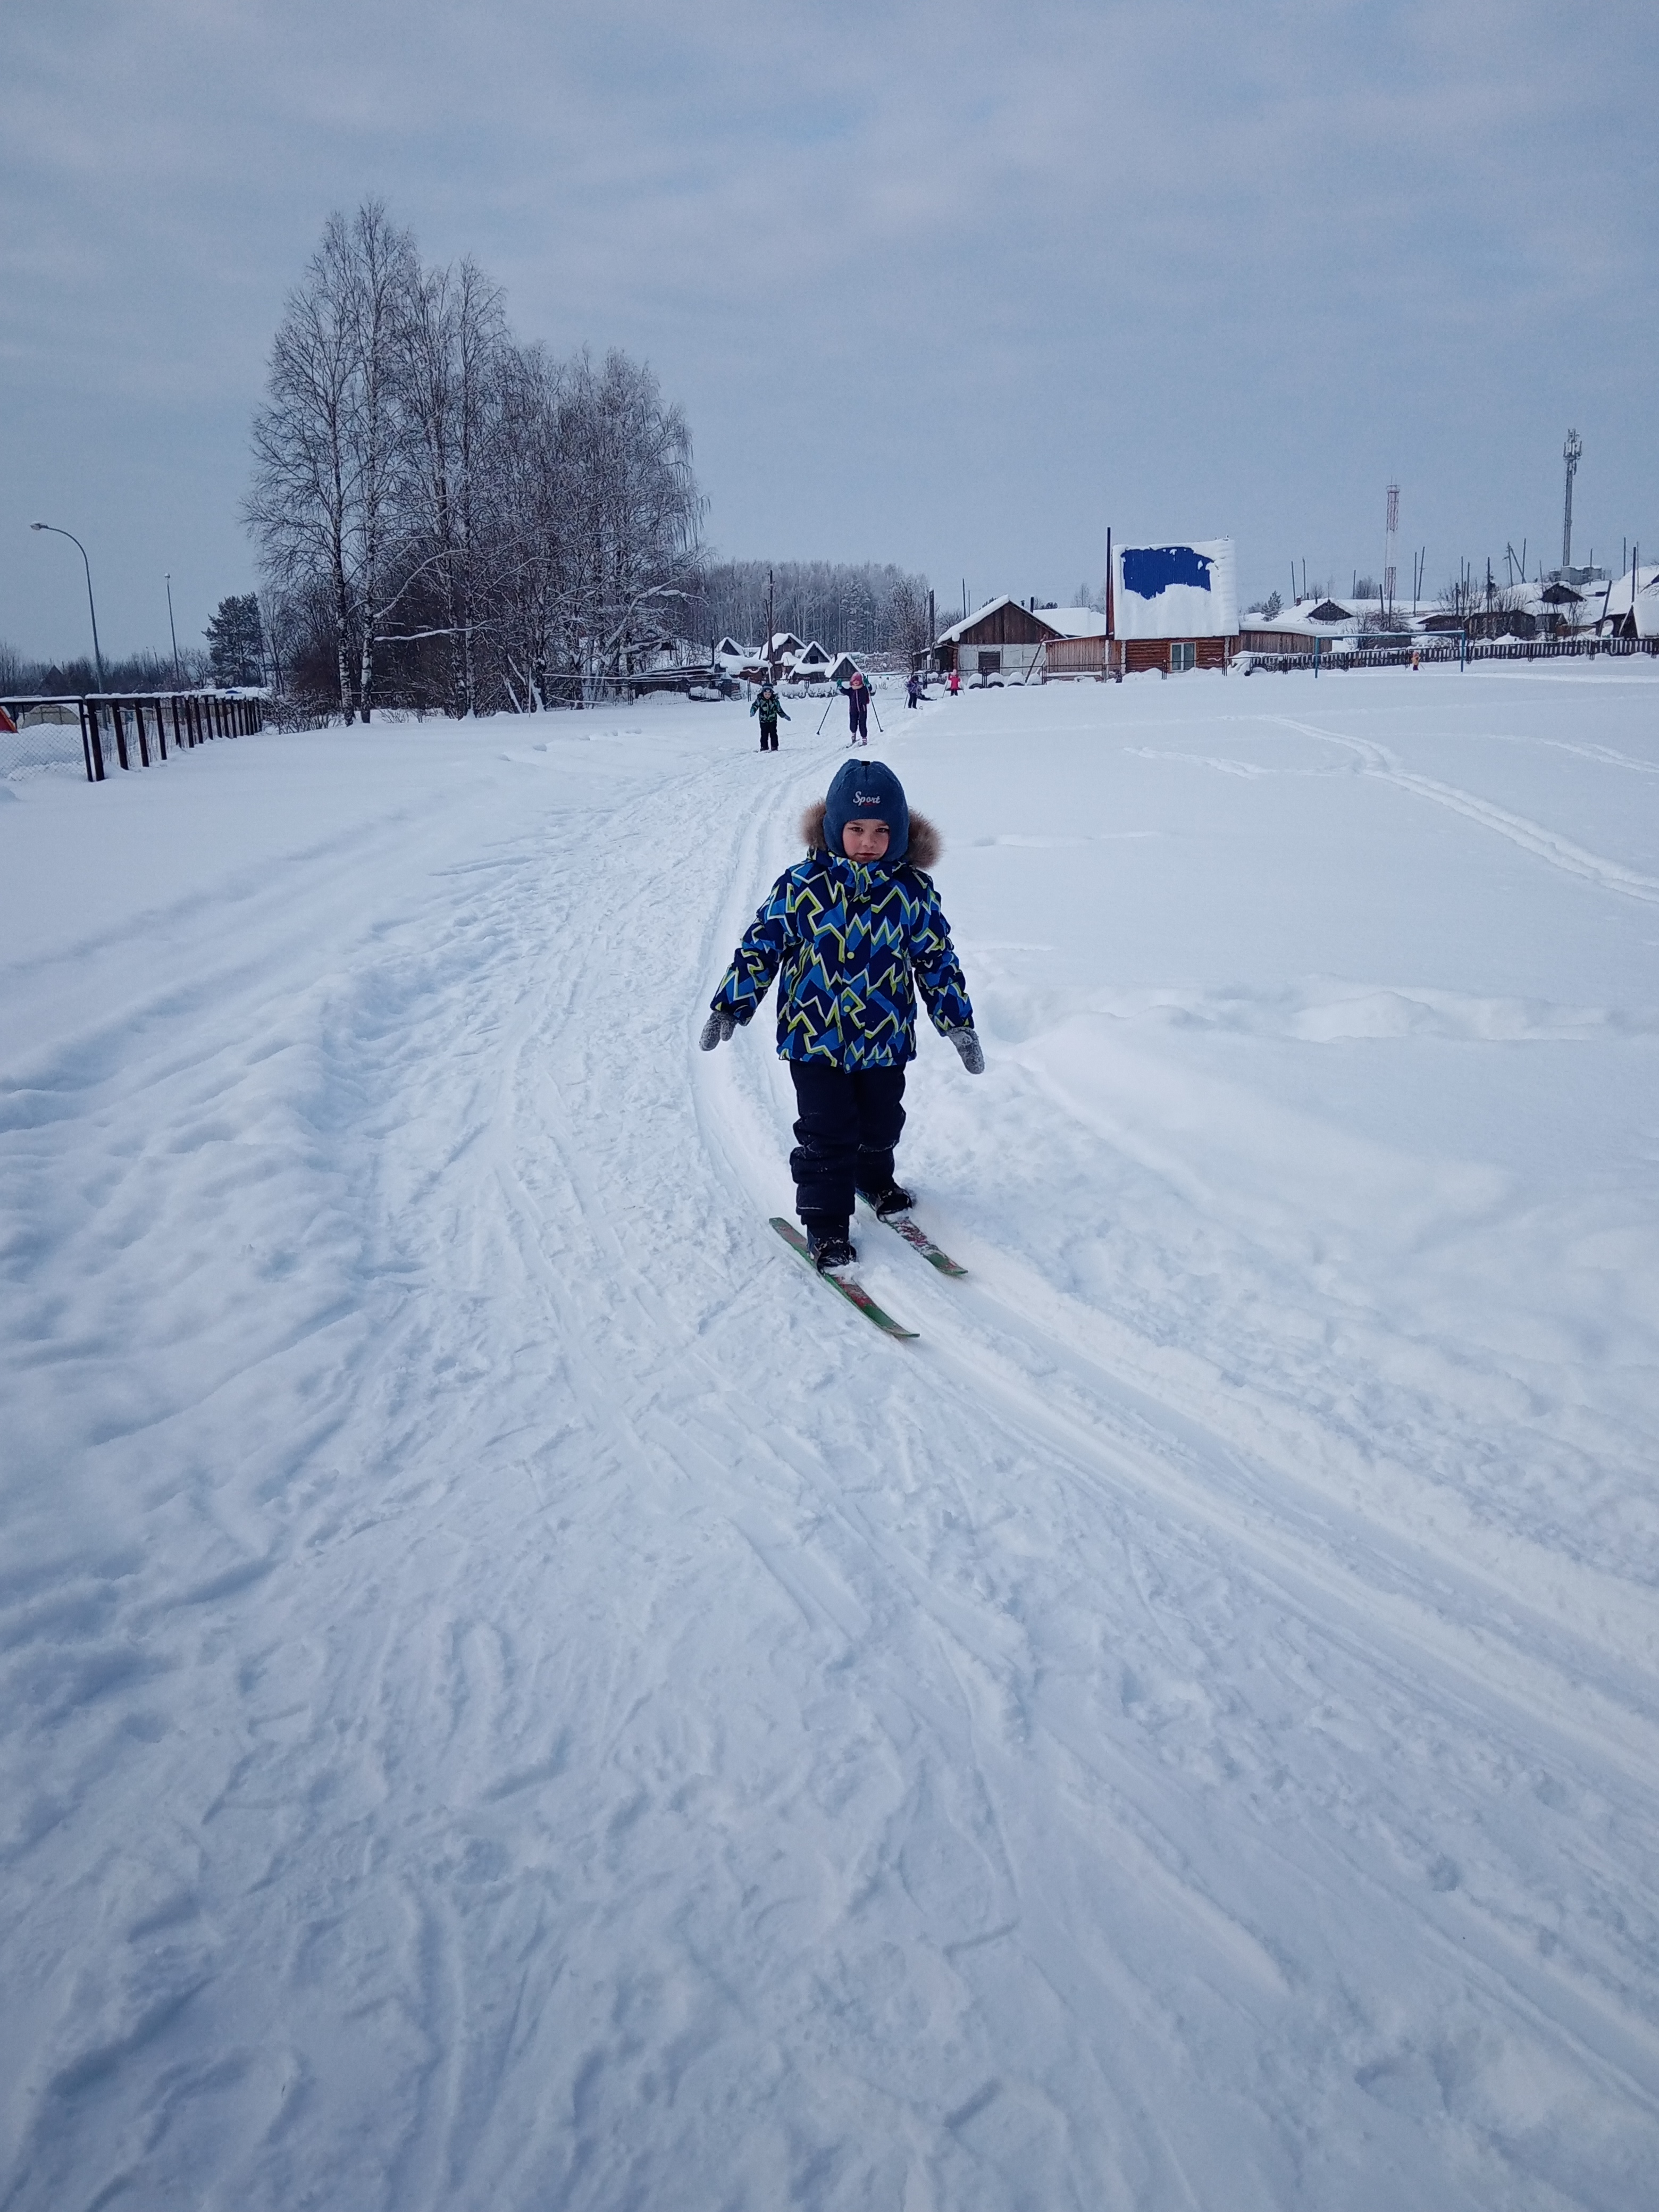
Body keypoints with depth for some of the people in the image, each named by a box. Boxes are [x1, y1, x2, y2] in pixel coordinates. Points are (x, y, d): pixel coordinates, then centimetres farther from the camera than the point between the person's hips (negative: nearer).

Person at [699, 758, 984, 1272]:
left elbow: (937, 960, 4)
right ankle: (825, 1223, 16)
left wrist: (959, 1024, 4)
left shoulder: (913, 891, -4)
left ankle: (875, 1179, 48)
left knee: (881, 1124, 18)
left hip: (885, 1036, 3)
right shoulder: (803, 884, -10)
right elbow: (762, 945, -5)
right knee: (828, 1133, 0)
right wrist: (729, 1007, -7)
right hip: (814, 1034, -2)